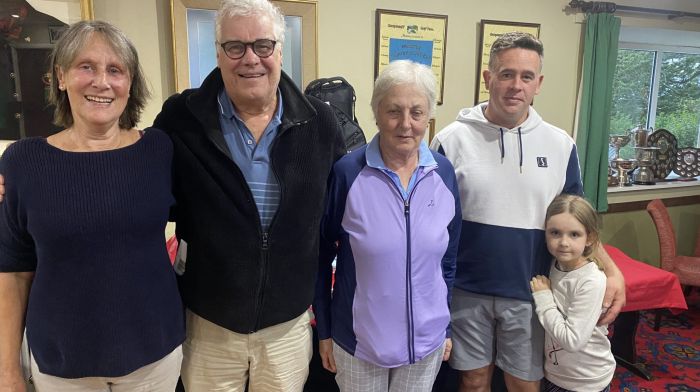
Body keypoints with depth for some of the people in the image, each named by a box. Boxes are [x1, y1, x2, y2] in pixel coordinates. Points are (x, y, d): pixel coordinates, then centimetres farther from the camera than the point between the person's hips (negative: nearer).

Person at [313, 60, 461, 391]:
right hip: (358, 340, -3)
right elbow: (321, 256, -7)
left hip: (427, 340, 3)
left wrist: (446, 327, 9)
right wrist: (324, 331, -2)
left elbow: (448, 258, 5)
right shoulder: (347, 172, -15)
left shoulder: (443, 173, -5)